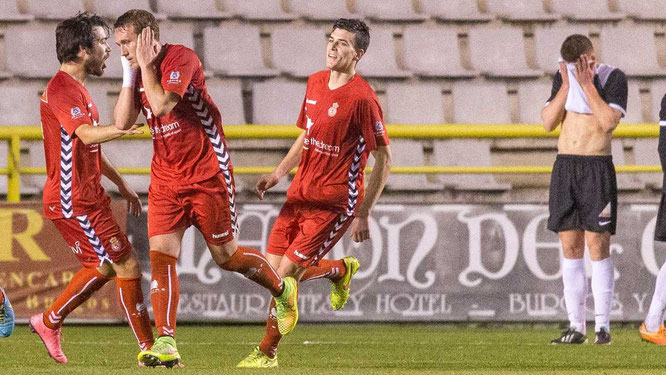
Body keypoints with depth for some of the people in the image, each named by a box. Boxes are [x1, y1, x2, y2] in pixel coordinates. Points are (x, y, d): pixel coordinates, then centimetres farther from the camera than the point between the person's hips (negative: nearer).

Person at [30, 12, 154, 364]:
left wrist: (121, 184, 26)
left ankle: (49, 322, 30)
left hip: (87, 196, 11)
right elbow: (87, 135, -35)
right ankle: (149, 349, -4)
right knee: (127, 264, -8)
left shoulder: (76, 88, 17)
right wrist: (123, 128, -54)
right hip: (74, 201, -11)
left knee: (101, 266, 20)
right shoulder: (61, 90, -17)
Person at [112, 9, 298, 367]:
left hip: (207, 174, -6)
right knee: (160, 255, -10)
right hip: (165, 179, 6)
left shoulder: (180, 58, -16)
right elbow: (122, 121, 0)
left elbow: (161, 105, -29)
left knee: (226, 255, 5)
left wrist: (146, 65, -18)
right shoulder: (139, 71, 8)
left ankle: (283, 290, 33)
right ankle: (165, 343, -13)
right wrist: (130, 73, -4)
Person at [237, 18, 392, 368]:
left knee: (286, 273, -10)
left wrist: (363, 214, -15)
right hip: (300, 194, 8)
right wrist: (278, 173, 11)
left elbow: (383, 159, -13)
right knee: (273, 270, 7)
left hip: (334, 203, -8)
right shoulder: (316, 83, 7)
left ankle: (267, 353, 5)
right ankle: (341, 271, 33)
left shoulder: (362, 98, -17)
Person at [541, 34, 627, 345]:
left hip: (597, 170, -5)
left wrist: (587, 84, -19)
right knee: (570, 247, 3)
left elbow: (610, 122, -19)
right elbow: (548, 123, -1)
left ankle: (602, 326, -4)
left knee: (598, 246, -8)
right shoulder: (563, 78, 8)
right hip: (564, 168, 5)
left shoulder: (614, 78, -6)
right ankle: (576, 327, 5)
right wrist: (567, 85, -10)